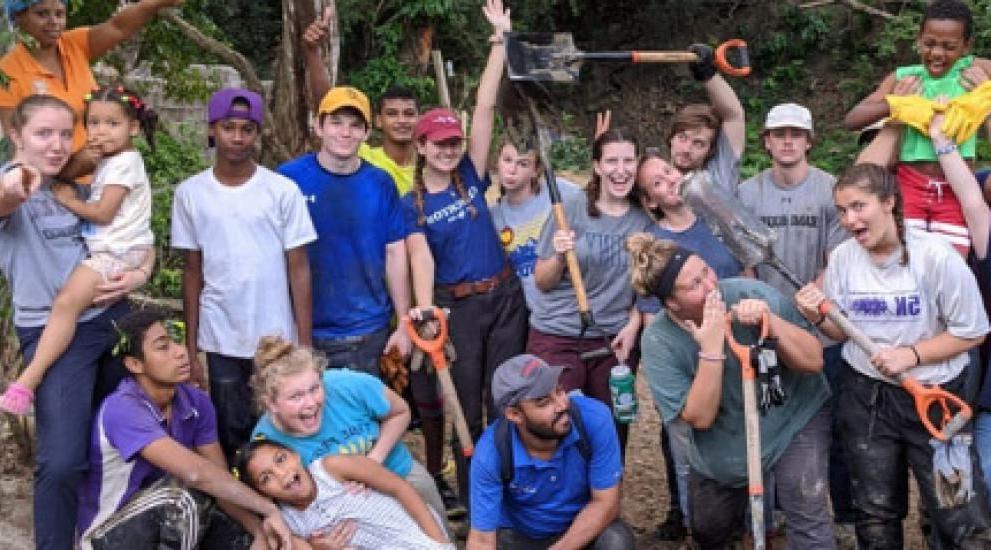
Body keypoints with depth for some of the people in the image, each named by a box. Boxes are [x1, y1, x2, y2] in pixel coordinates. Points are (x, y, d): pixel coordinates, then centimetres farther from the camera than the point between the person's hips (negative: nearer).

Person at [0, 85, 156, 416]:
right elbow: (101, 208, 15)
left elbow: (103, 213, -14)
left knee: (66, 302, -22)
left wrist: (68, 200, -2)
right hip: (108, 250, 11)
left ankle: (30, 377, -28)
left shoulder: (124, 162, -9)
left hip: (118, 252, -11)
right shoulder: (108, 162, 20)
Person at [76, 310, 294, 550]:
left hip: (163, 522, 7)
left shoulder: (197, 402, -6)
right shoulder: (122, 409, -29)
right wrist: (268, 509, -31)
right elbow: (194, 472, -39)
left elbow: (221, 478, -6)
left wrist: (260, 530, -23)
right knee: (180, 502, -32)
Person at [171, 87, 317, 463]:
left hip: (277, 339, -1)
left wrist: (305, 345, -5)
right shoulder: (190, 193, 1)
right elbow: (193, 273, 7)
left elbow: (298, 269, -1)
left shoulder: (283, 191, -3)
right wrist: (190, 348, 5)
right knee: (231, 438, 8)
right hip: (221, 343, 1)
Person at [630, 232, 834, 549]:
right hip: (722, 448, 2)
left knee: (808, 522, -21)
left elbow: (813, 361, -20)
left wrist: (770, 322, -36)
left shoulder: (753, 294, -23)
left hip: (794, 418, -2)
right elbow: (699, 417, -25)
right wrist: (711, 348, -35)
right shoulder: (659, 341, -21)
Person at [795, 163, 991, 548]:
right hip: (864, 397, 4)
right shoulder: (841, 258, -3)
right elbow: (845, 333, 7)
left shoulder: (934, 256, -17)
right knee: (876, 519, 18)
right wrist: (818, 318, -14)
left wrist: (911, 354, -20)